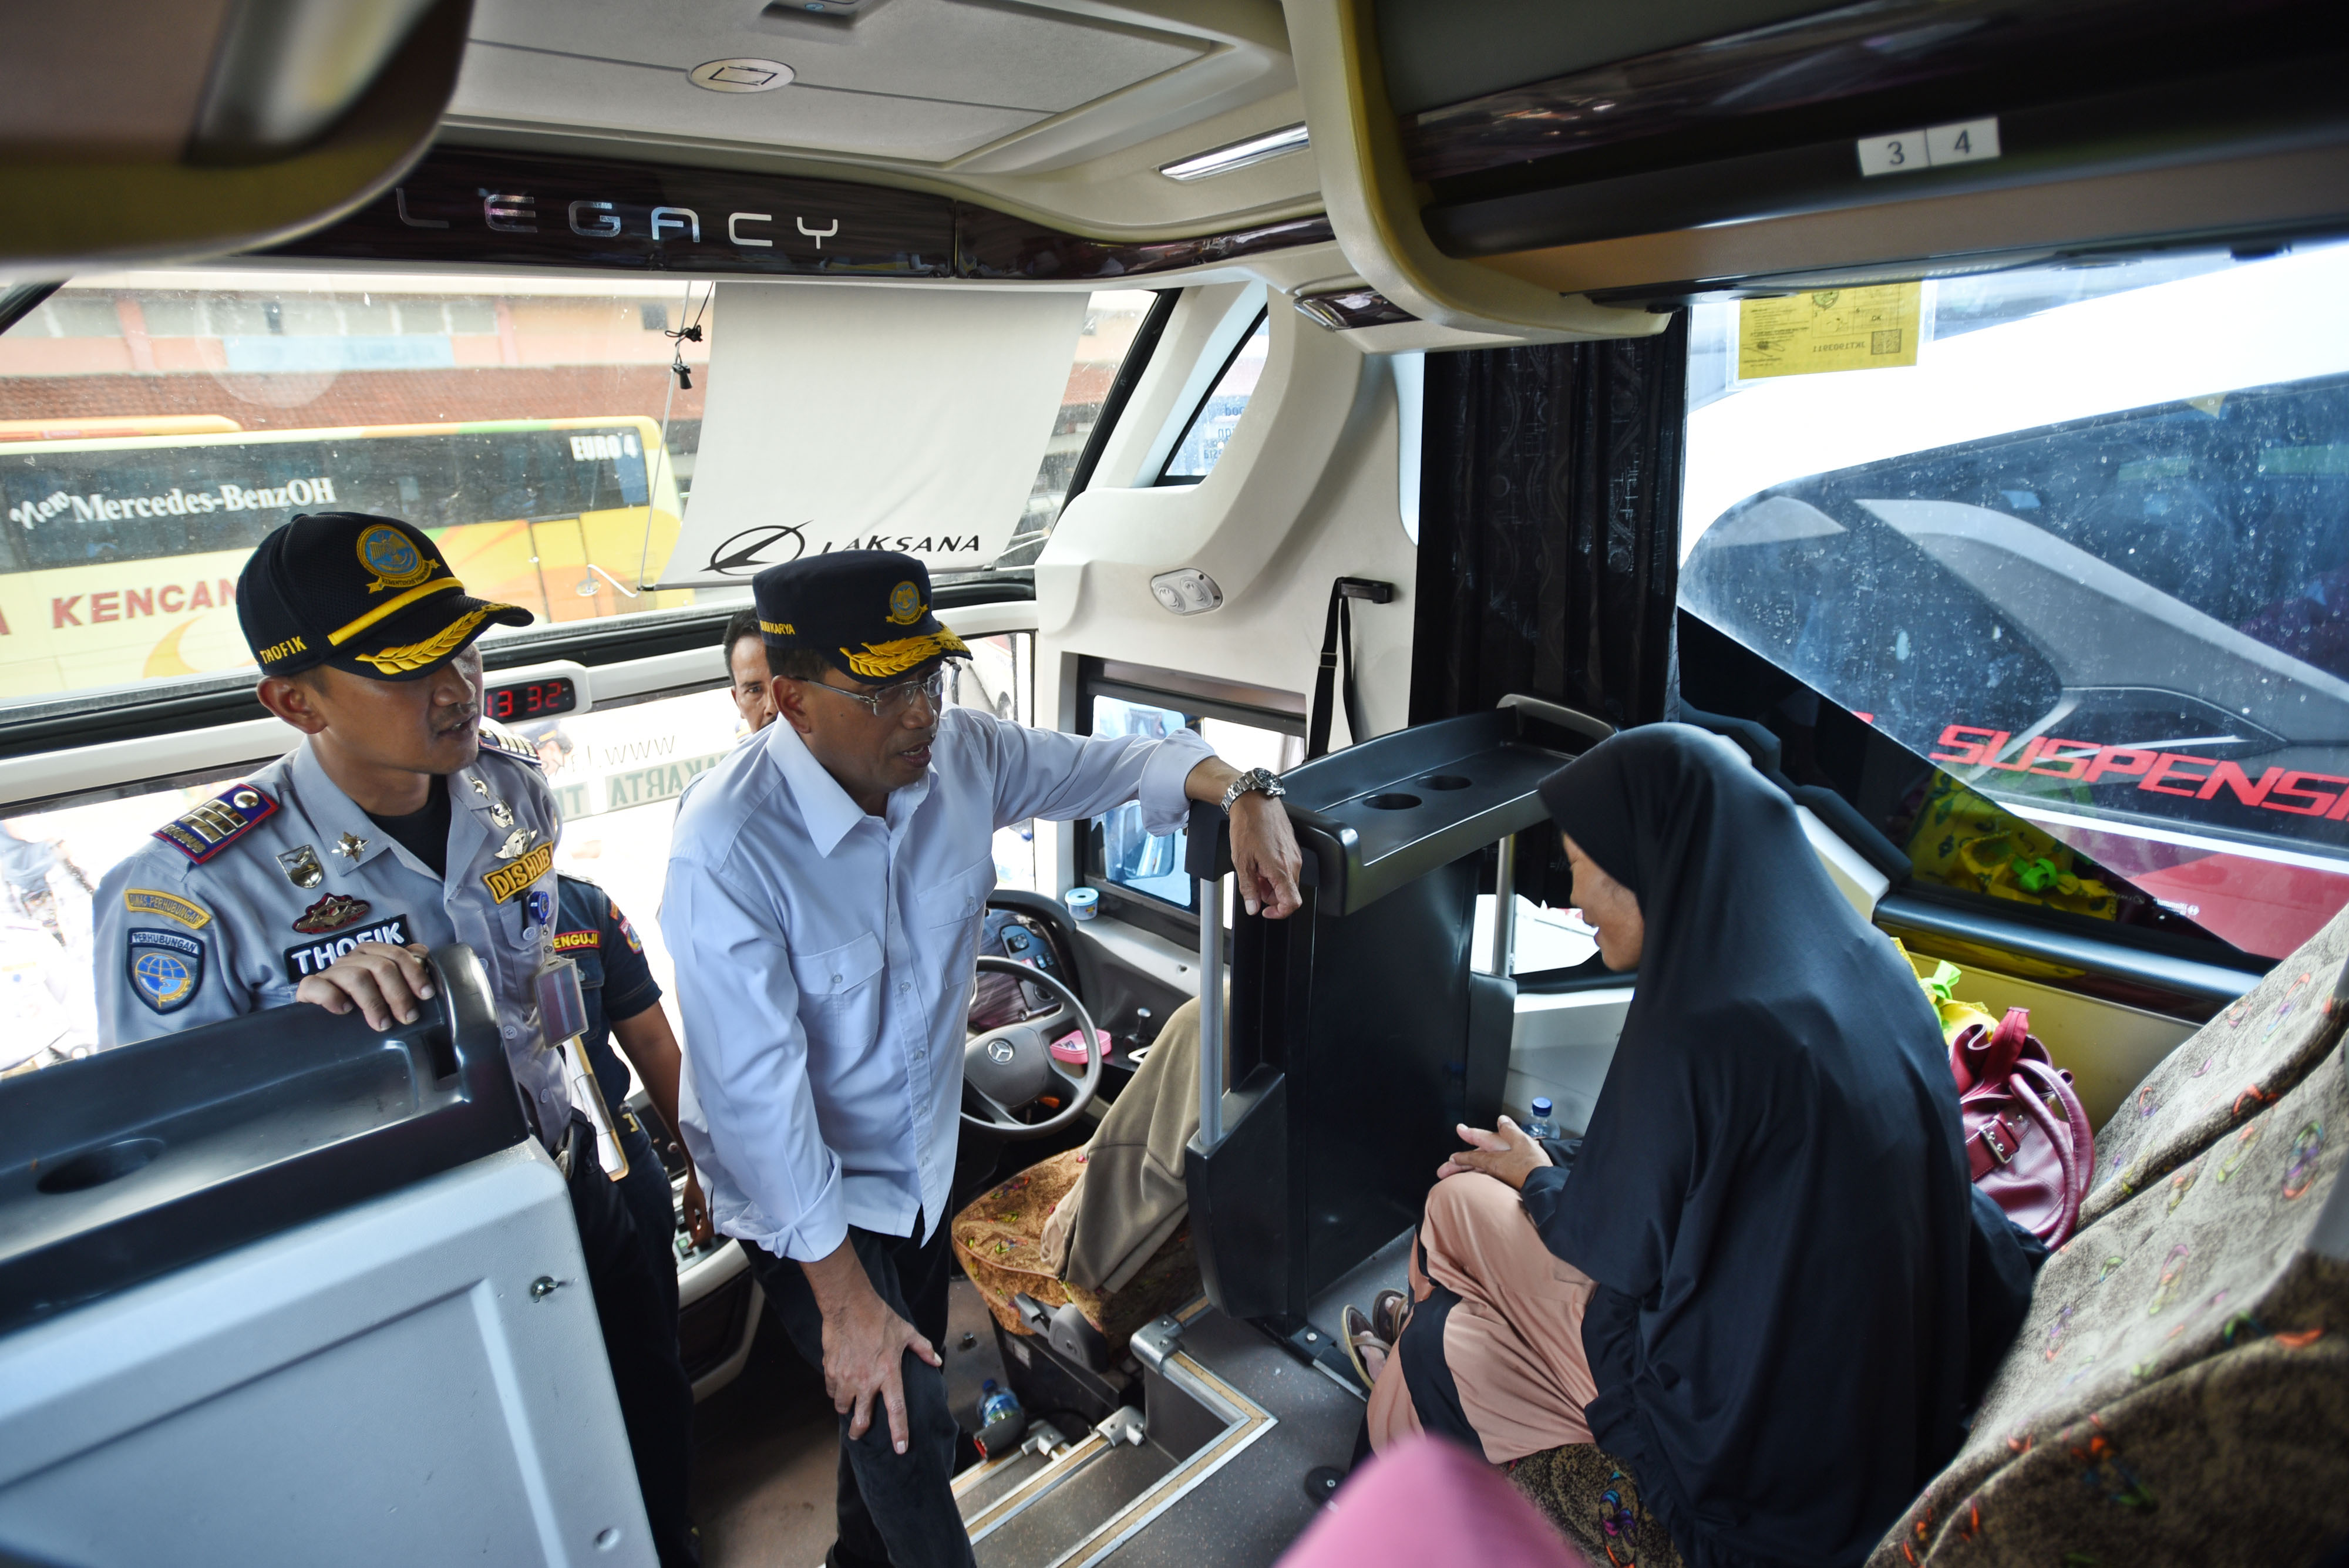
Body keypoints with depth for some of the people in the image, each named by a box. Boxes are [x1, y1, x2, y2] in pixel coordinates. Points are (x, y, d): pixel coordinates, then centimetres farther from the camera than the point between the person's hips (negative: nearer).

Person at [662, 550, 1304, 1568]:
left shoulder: (962, 754, -15)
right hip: (801, 1187, -6)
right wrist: (841, 1294, -23)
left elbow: (1112, 763, 0)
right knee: (900, 1420, 0)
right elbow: (755, 1086, -29)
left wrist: (1242, 793, -20)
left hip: (921, 1157, 6)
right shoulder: (728, 843, -32)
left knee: (907, 1382, 24)